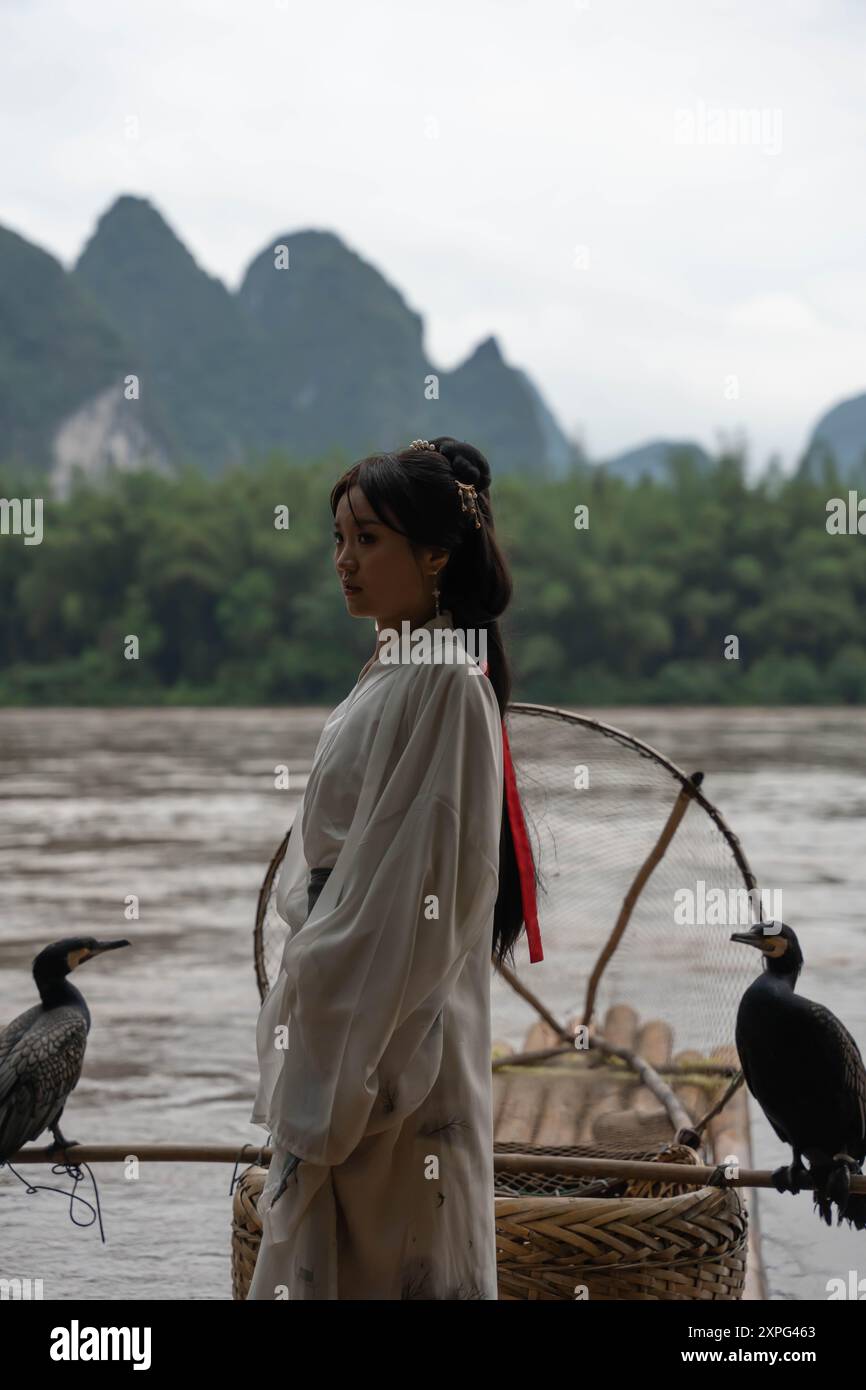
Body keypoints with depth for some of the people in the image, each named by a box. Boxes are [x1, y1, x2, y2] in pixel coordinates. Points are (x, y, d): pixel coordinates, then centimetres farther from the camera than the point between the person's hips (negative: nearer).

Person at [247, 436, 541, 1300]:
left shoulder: (444, 679, -15)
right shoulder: (394, 671, 15)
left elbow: (418, 874, -20)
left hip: (394, 1025, -9)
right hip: (345, 1000, 9)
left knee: (388, 1244, -2)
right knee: (328, 1231, 13)